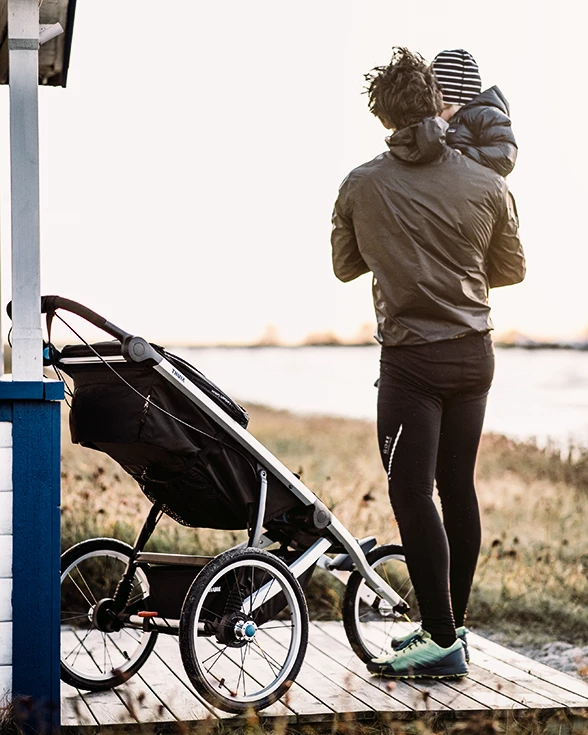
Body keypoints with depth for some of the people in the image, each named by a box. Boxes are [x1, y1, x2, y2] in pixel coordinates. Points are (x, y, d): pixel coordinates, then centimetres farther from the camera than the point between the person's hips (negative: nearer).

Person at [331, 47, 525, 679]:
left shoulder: (360, 186, -5)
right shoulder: (487, 185, -2)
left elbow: (345, 266, 10)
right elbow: (511, 270, 10)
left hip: (412, 359, -4)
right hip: (474, 353, 4)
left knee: (412, 494, -2)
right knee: (458, 486, 14)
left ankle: (444, 642, -4)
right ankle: (450, 623, 24)